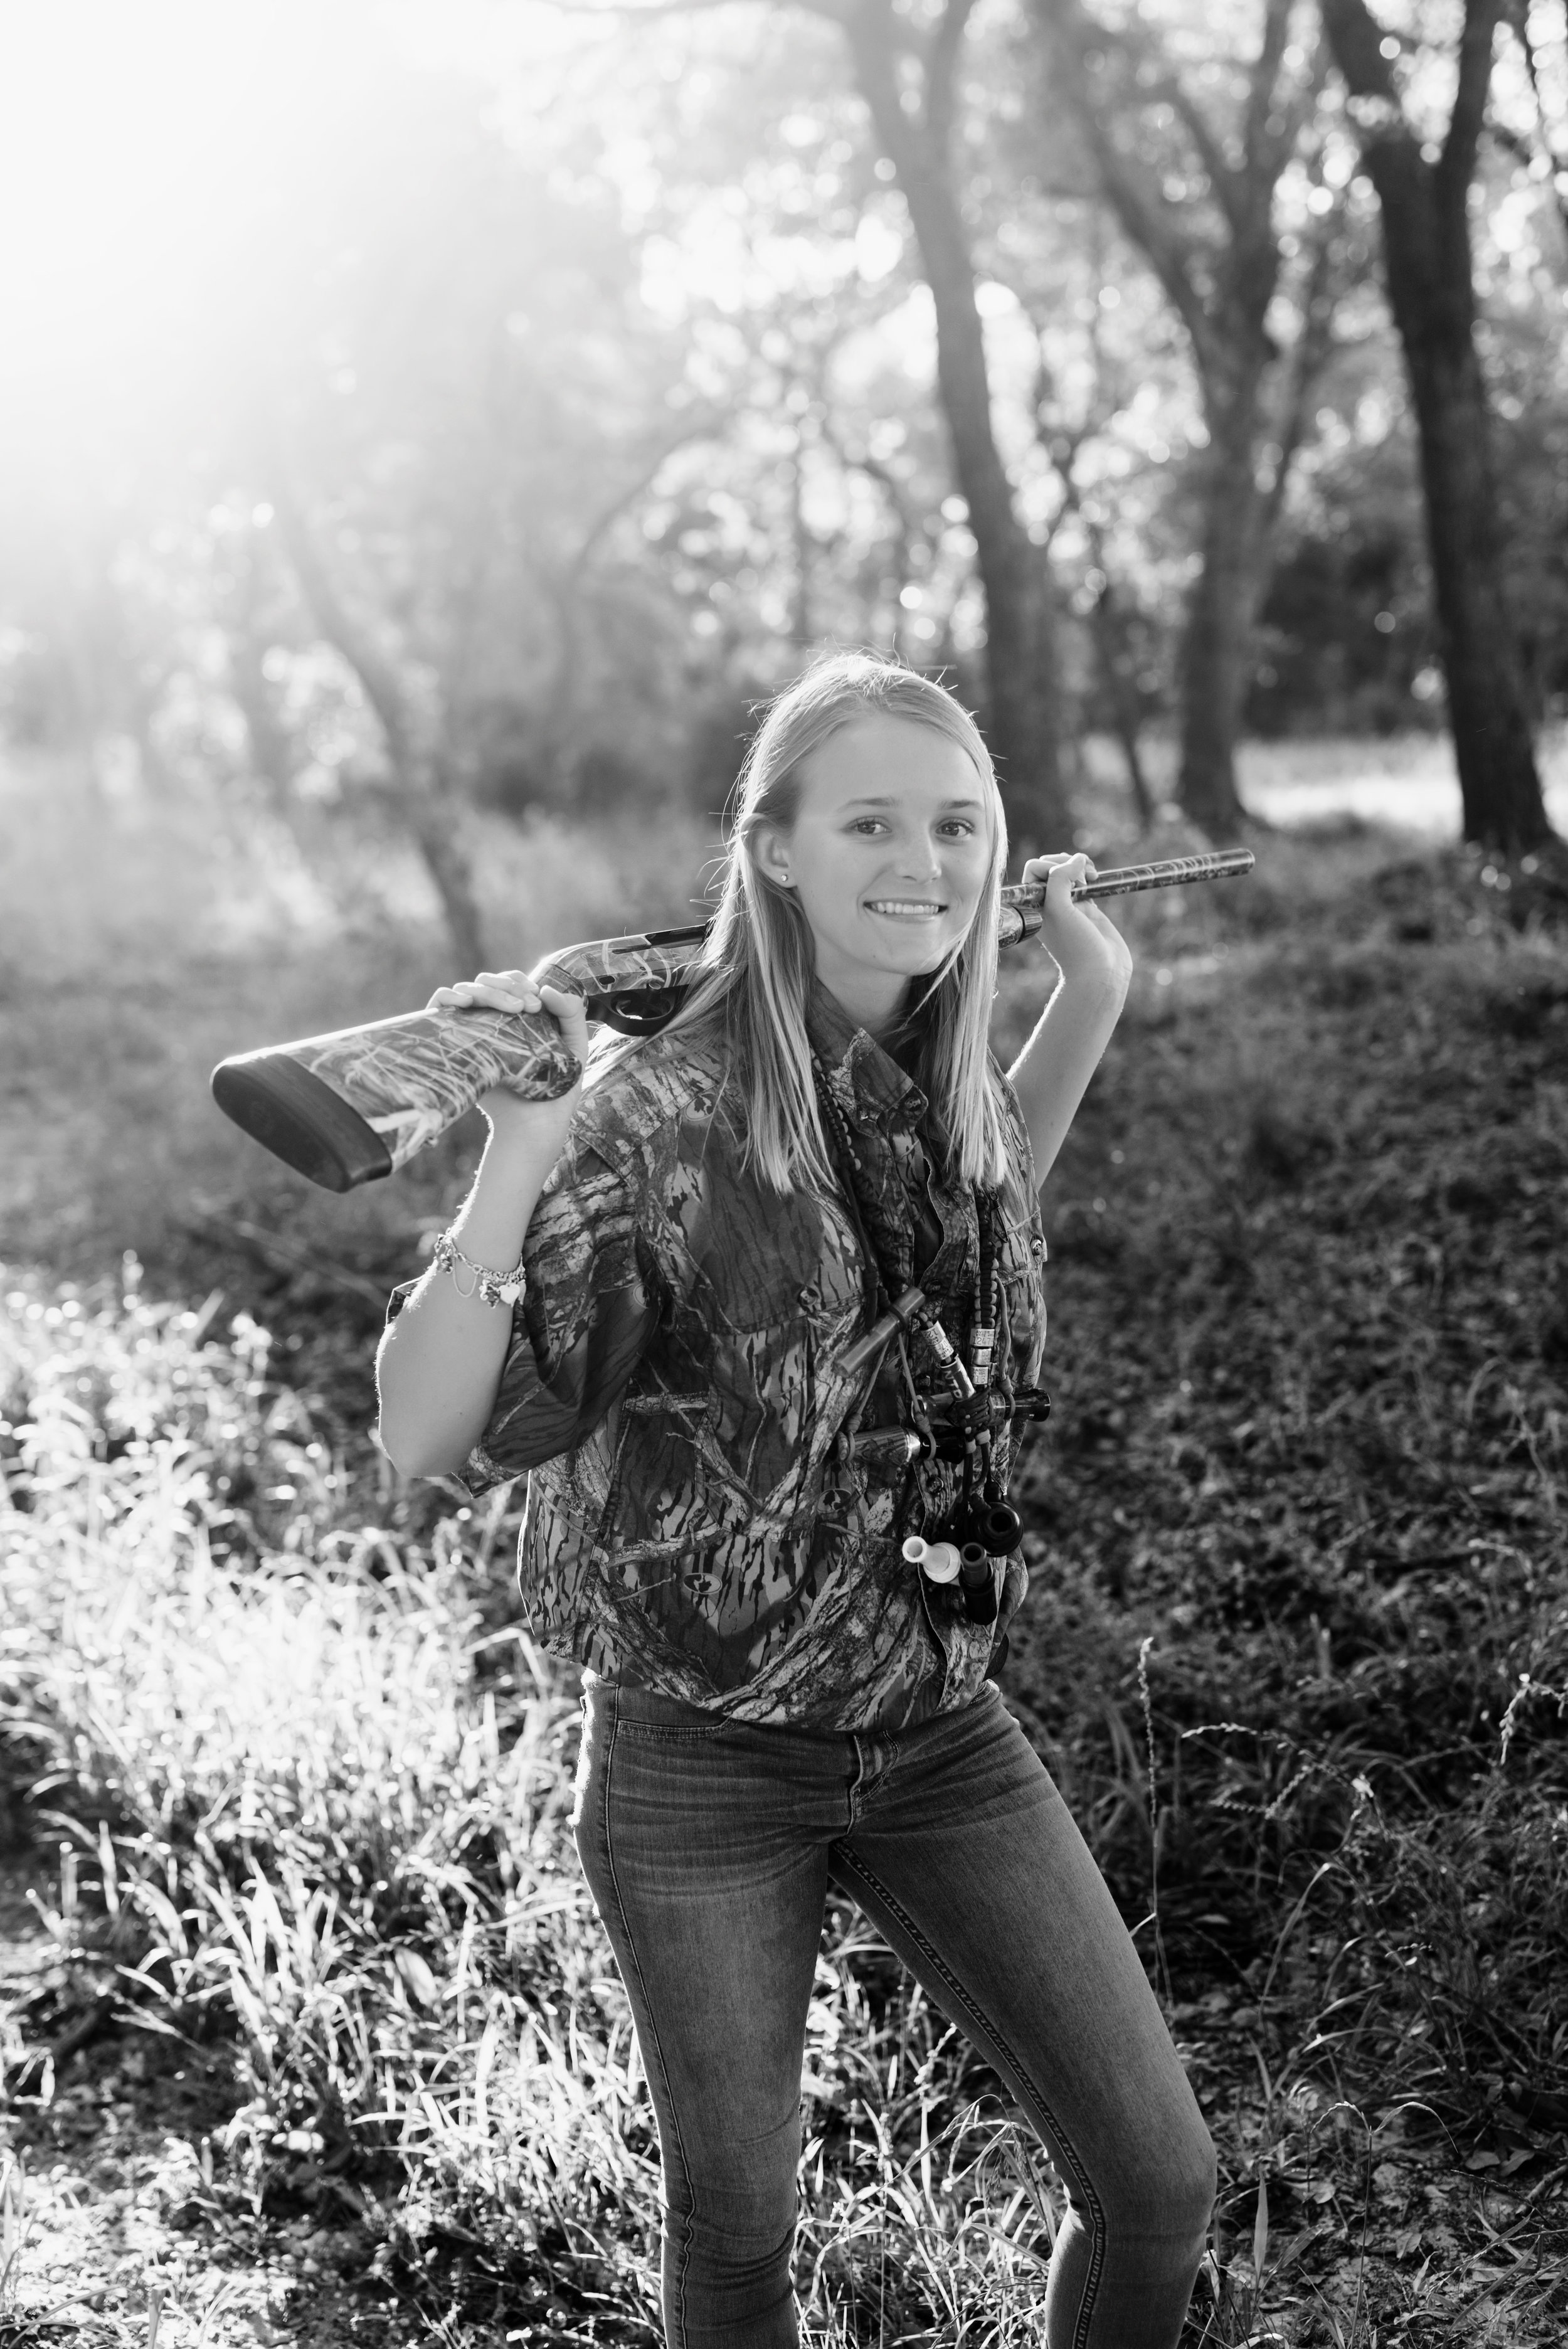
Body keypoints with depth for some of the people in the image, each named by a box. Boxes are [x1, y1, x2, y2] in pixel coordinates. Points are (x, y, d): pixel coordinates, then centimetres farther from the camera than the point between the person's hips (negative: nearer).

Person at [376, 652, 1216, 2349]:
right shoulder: (663, 1111, -20)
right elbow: (424, 1435, -22)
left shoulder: (942, 1074, -2)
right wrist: (519, 1154, -37)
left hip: (941, 1740, 5)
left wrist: (1091, 997, 13)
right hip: (702, 1762, -4)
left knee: (1159, 2182, 5)